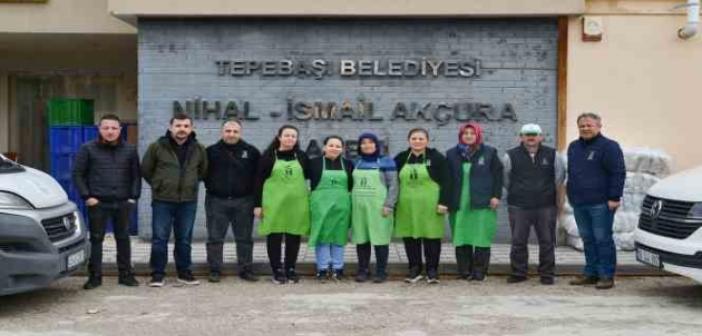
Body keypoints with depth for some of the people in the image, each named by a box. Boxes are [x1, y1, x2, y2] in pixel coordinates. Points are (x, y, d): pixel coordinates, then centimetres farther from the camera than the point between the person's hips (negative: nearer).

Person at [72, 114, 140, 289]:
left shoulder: (130, 150, 7)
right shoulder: (88, 149, 0)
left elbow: (136, 175, 10)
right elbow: (78, 174, 1)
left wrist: (134, 197, 0)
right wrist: (86, 196, -7)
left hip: (123, 203, 2)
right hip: (97, 203, -2)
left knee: (123, 239, 9)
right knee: (96, 239, 3)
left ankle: (126, 274, 18)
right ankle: (95, 276, 11)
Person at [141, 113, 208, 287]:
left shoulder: (199, 149, 4)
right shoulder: (157, 147, -5)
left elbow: (202, 171, 19)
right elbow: (146, 170, 5)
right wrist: (158, 185, 8)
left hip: (188, 201, 2)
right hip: (162, 201, -2)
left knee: (184, 239, 10)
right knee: (159, 238, 1)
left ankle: (184, 272, 21)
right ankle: (158, 274, 11)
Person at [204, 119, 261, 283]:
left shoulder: (251, 152, 1)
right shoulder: (211, 151, 1)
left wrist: (254, 194, -1)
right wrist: (210, 185, -1)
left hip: (243, 202, 0)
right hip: (216, 201, 0)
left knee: (244, 238, 7)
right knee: (215, 238, 4)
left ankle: (246, 270, 15)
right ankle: (215, 271, 12)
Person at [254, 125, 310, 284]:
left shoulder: (301, 156, 10)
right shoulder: (268, 156, 2)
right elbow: (259, 181, 1)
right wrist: (258, 204, -4)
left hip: (297, 204, 2)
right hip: (274, 204, -2)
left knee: (294, 237, 6)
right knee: (274, 237, 0)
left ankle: (290, 269, 18)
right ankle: (277, 271, 10)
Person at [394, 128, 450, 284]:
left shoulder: (437, 158, -1)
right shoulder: (401, 159, 9)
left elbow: (445, 182, -4)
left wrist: (443, 202, -11)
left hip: (430, 206, -3)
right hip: (407, 205, 3)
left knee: (431, 237, 0)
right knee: (410, 237, 6)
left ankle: (432, 270, 11)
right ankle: (414, 269, 18)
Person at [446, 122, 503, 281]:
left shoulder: (489, 153, 5)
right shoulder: (452, 154, 10)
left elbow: (498, 175, 4)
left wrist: (496, 196, -4)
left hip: (483, 204, -2)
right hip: (459, 204, 2)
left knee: (482, 238, -4)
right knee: (461, 238, 2)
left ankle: (479, 271, 3)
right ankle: (464, 271, 10)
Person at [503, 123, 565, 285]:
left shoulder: (552, 155, 3)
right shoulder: (511, 156, 0)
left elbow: (560, 175, 13)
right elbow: (505, 178, 11)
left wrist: (549, 192, 14)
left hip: (546, 206, 1)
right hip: (518, 206, 0)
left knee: (547, 242, 4)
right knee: (518, 242, 3)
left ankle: (547, 274, 15)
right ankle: (518, 273, 14)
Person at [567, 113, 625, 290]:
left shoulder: (608, 146, -6)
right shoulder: (573, 147, 16)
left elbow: (618, 173, -11)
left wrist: (614, 197, -17)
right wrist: (572, 195, 17)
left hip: (600, 203, -7)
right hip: (579, 203, 7)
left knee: (602, 239, -4)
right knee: (588, 240, 11)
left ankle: (607, 276, 2)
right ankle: (591, 273, 19)